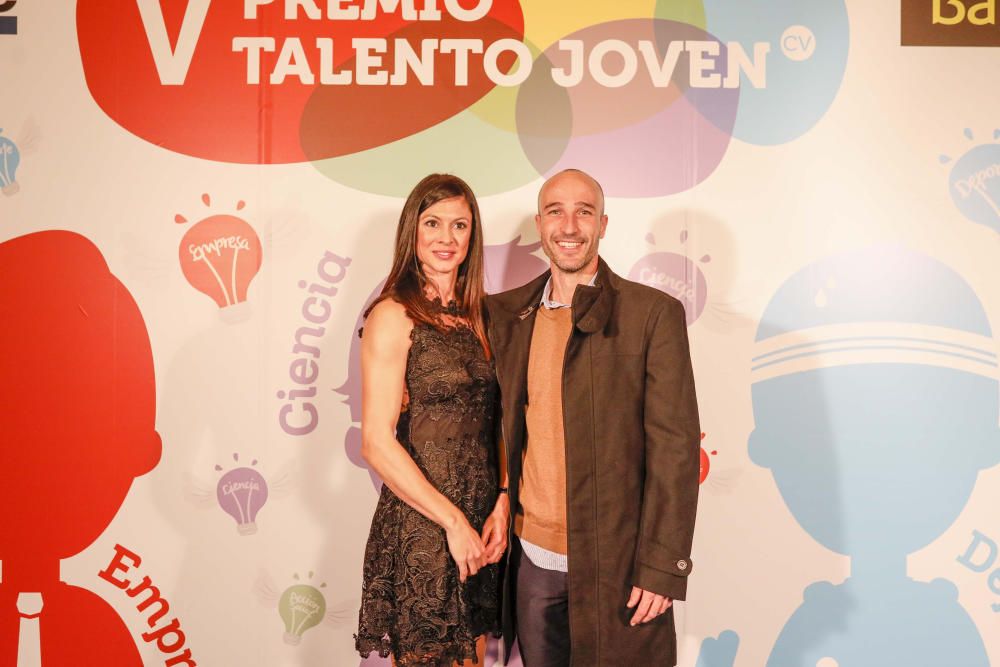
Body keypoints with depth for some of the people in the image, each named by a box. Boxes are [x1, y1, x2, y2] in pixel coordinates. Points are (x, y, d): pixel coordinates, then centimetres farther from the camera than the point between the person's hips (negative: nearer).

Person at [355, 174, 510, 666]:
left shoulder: (475, 317, 9)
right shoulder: (394, 316, -11)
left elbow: (489, 424, 11)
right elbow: (377, 443, -16)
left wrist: (502, 504, -3)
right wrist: (453, 521, -14)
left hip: (480, 527, 6)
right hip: (419, 529, -6)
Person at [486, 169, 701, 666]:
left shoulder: (654, 314, -9)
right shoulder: (507, 314, 3)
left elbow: (675, 448, -10)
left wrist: (662, 568, -13)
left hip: (614, 563, -4)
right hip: (530, 556, 4)